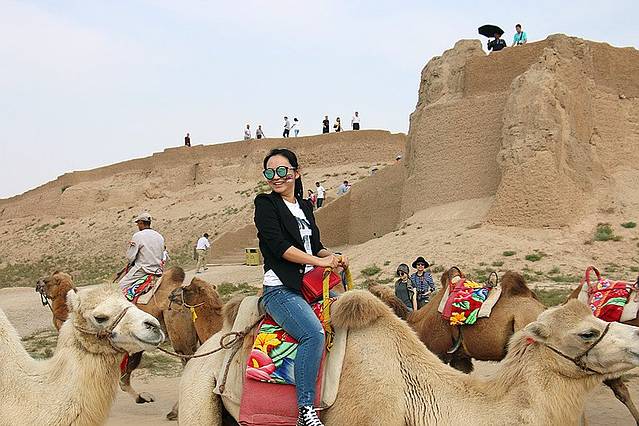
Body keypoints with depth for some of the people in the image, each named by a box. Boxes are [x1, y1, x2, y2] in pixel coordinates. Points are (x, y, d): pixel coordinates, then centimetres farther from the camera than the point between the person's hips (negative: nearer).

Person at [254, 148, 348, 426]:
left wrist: (334, 257, 2)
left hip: (311, 287, 8)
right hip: (280, 289, -7)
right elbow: (279, 245, -13)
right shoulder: (265, 204, -2)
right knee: (314, 333, -30)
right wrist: (320, 261, -15)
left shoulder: (304, 206, 18)